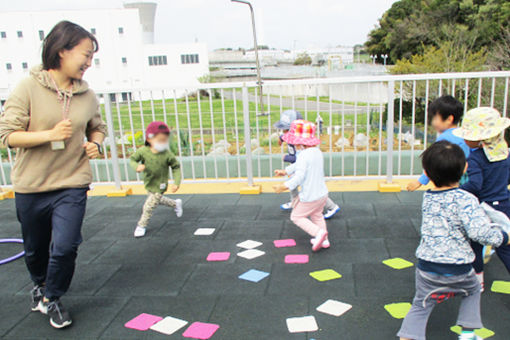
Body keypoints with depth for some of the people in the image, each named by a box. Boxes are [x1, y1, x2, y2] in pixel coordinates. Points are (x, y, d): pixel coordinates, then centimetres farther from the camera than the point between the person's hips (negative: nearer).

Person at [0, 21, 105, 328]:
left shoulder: (87, 95, 0)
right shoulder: (29, 88, -11)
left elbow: (97, 127, 18)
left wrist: (95, 143, -3)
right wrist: (49, 134, -23)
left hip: (72, 183, 2)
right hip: (31, 186, -1)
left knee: (65, 247, -7)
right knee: (35, 249, 17)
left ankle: (52, 298, 22)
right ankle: (40, 285, 50)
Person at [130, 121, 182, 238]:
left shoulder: (167, 155, -24)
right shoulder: (143, 151, -18)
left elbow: (176, 167, -12)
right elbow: (133, 159, -4)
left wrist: (176, 182, -19)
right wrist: (137, 166, -26)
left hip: (159, 186, -5)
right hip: (148, 184, 5)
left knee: (149, 206, -3)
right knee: (159, 200, 27)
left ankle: (141, 225, 20)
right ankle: (175, 203, 54)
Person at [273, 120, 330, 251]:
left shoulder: (303, 155, -22)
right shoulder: (317, 151, 7)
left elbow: (299, 176, -28)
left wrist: (284, 187, -24)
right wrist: (285, 171, 26)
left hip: (309, 198, -9)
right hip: (323, 194, 9)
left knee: (296, 216, 11)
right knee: (317, 216, 30)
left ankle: (318, 232, -3)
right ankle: (324, 240, 35)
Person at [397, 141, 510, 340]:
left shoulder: (427, 198, 1)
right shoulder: (465, 199, -17)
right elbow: (479, 231, -27)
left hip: (427, 266, 3)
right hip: (458, 269, -2)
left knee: (421, 305, 15)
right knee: (473, 290, 30)